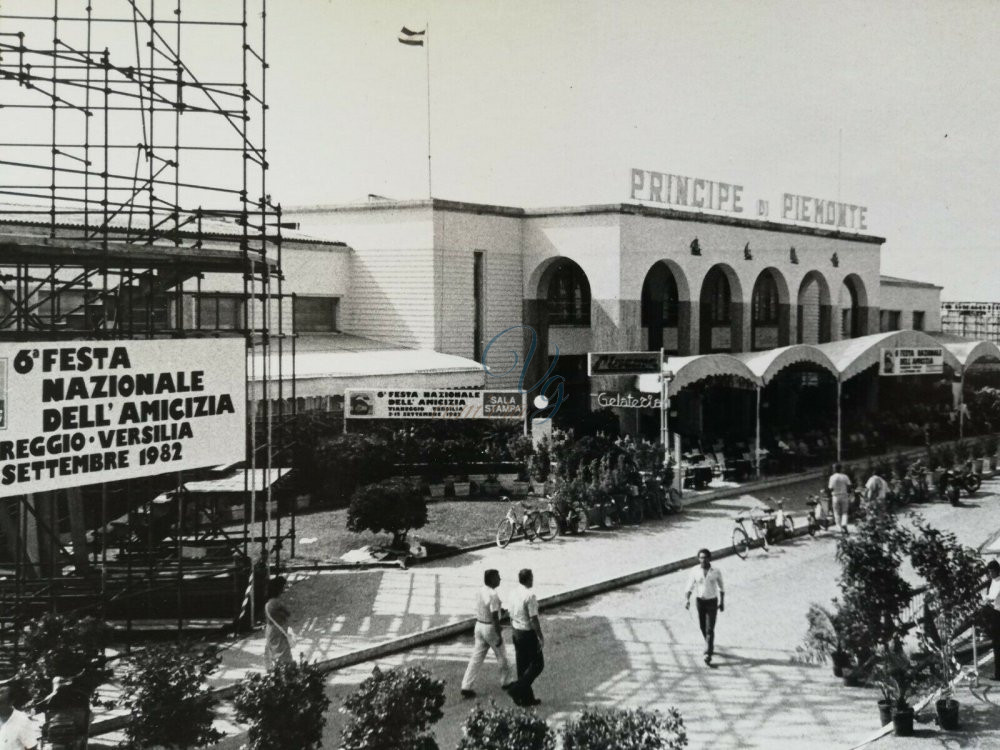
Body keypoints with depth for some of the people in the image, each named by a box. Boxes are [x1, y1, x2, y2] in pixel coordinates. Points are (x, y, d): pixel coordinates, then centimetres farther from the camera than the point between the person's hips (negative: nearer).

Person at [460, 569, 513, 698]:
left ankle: (466, 687, 3)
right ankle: (505, 682, 32)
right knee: (502, 656, 14)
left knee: (476, 658, 8)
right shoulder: (493, 595, -22)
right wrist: (499, 635, -18)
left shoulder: (480, 592, 5)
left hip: (479, 626, 7)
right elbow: (495, 617, -23)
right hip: (491, 628, -7)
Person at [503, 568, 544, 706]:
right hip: (528, 634, -8)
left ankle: (527, 698, 19)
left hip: (516, 633, 8)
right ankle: (516, 689, -6)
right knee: (537, 664, 4)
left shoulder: (514, 593, 3)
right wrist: (541, 638, -14)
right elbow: (533, 619, -21)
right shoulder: (530, 596, -21)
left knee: (522, 666, 13)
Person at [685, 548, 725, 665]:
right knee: (702, 627, 15)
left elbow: (721, 588, 2)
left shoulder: (716, 572, -11)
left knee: (710, 629, -11)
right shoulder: (695, 571, -8)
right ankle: (710, 646, 41)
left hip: (712, 602, -3)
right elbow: (690, 587, -8)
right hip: (700, 602, 3)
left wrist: (722, 602, 3)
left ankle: (708, 654, -14)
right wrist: (687, 599, -24)